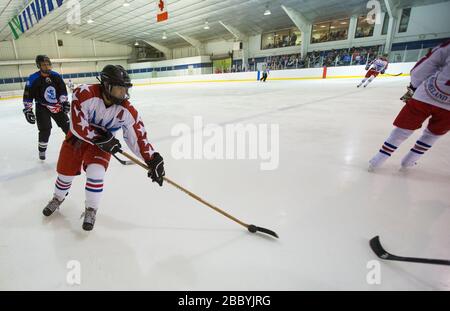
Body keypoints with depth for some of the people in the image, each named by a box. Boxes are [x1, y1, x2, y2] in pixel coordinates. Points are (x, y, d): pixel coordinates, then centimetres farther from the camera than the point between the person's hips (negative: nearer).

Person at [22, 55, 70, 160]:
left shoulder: (56, 76, -3)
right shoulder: (33, 79, -12)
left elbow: (62, 90, 6)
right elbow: (28, 96, -9)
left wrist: (65, 102, -1)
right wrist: (28, 110, -11)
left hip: (57, 106, 3)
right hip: (42, 108, -3)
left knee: (67, 125, 5)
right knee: (45, 130, -9)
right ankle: (42, 150, 10)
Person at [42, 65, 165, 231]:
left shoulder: (126, 110, -25)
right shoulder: (84, 94, -30)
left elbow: (138, 135, -23)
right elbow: (78, 126, -30)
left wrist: (153, 159, -30)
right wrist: (102, 138, -33)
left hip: (103, 141, 0)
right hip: (77, 136, 0)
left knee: (95, 173, -19)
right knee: (65, 172, 11)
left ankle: (91, 210, 8)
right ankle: (58, 198, 46)